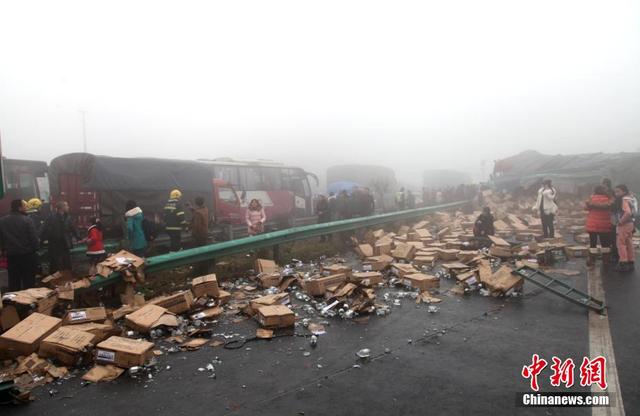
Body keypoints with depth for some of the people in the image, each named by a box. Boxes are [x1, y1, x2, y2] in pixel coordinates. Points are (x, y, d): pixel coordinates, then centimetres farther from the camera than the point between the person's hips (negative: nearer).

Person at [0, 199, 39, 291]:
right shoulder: (27, 220, -13)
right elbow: (34, 238, -13)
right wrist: (35, 249, 2)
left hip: (11, 256, 5)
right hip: (27, 255, -5)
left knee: (13, 283, 12)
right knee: (29, 282, 4)